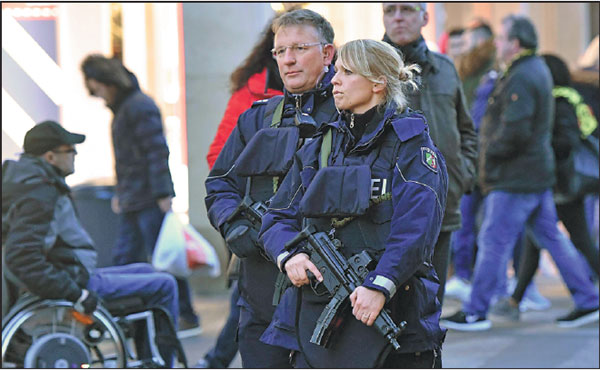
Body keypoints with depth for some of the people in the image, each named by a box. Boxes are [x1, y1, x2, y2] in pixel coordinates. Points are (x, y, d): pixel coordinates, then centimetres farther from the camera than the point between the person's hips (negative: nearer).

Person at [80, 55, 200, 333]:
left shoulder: (140, 106, -13)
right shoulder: (119, 109, 17)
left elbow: (157, 151, -18)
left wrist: (163, 194, -22)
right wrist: (120, 193, 23)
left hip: (150, 201, -10)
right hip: (131, 202, 10)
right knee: (124, 259, 8)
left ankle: (186, 317, 2)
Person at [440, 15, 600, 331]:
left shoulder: (520, 80, -18)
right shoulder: (538, 69, 14)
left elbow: (515, 132, -26)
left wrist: (489, 154, -11)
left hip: (515, 179, -10)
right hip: (538, 175, 10)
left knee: (493, 242, -4)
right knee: (551, 237, 14)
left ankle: (475, 313, 1)